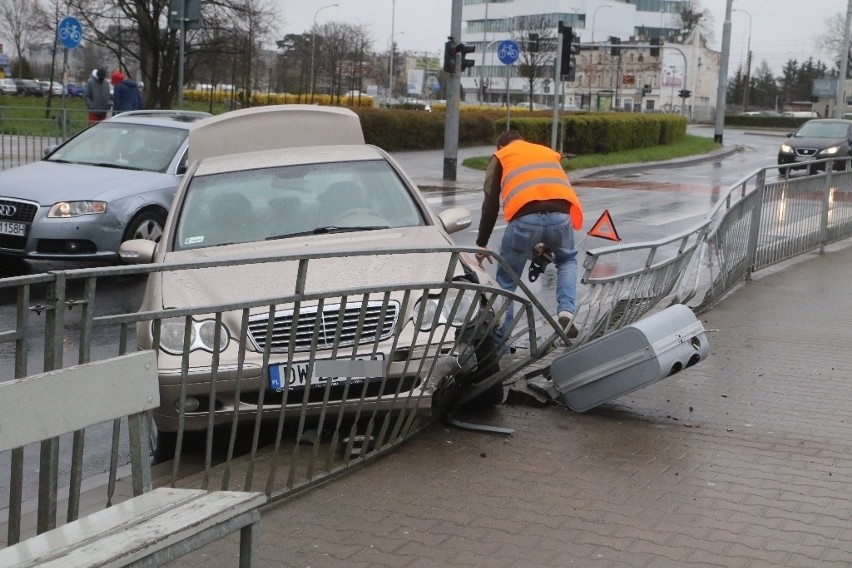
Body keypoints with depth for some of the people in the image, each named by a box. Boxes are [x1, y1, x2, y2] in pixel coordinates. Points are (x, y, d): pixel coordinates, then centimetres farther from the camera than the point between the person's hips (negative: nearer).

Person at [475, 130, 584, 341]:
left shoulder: (500, 157, 25)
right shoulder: (551, 154, 35)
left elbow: (490, 204, 16)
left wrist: (482, 243, 21)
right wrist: (548, 244, 41)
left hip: (525, 217, -3)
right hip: (560, 215, 3)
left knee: (506, 281, 14)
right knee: (567, 260, 32)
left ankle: (499, 342, 15)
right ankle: (566, 311, 11)